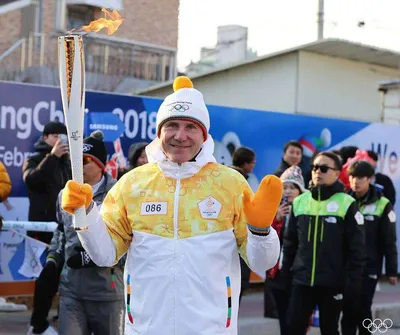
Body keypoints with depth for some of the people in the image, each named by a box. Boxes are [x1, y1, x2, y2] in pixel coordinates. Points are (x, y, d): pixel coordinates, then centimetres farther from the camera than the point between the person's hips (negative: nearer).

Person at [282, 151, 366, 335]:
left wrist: (353, 282, -10)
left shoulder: (347, 204, -6)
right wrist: (286, 271, 9)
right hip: (302, 280, 3)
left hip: (333, 283, -3)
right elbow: (290, 242, 13)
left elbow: (357, 248, -6)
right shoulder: (299, 202, 6)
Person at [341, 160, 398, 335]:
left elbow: (389, 241, -3)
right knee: (347, 308, 6)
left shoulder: (382, 205, -6)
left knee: (362, 308, -2)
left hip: (369, 267, -3)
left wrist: (391, 270, -2)